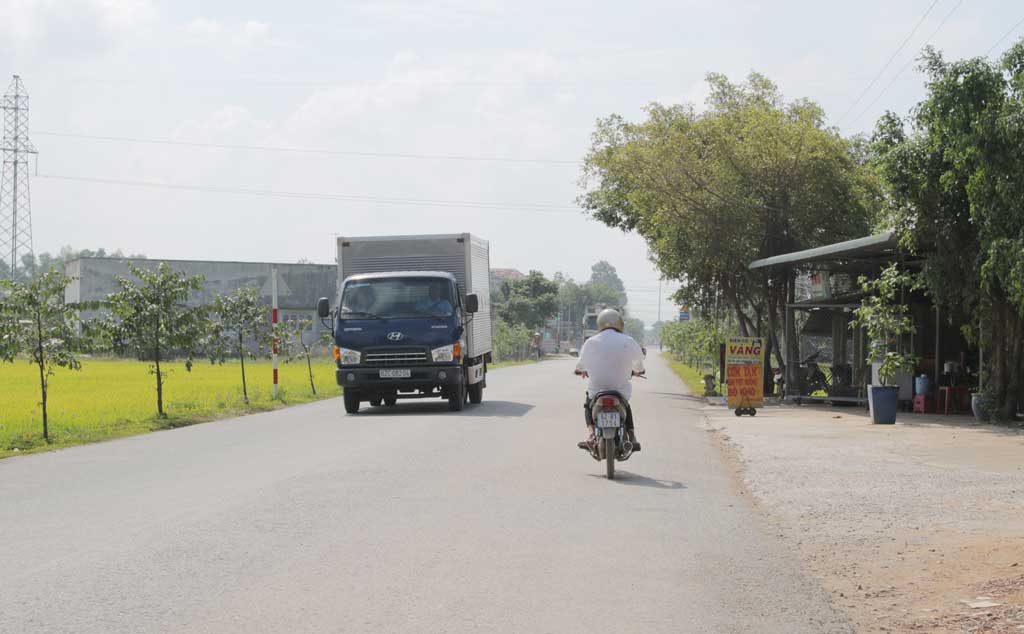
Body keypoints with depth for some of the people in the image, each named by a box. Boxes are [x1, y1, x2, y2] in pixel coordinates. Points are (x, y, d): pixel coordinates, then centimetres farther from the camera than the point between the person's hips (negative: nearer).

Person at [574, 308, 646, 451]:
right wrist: (638, 370, 40)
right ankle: (632, 438, 17)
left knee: (588, 405, 32)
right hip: (622, 390, 1)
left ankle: (591, 434, 6)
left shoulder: (590, 342, -4)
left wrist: (581, 370, 41)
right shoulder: (628, 342, -5)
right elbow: (639, 358, 16)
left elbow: (582, 361, 16)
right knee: (626, 406, 35)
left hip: (597, 390, -1)